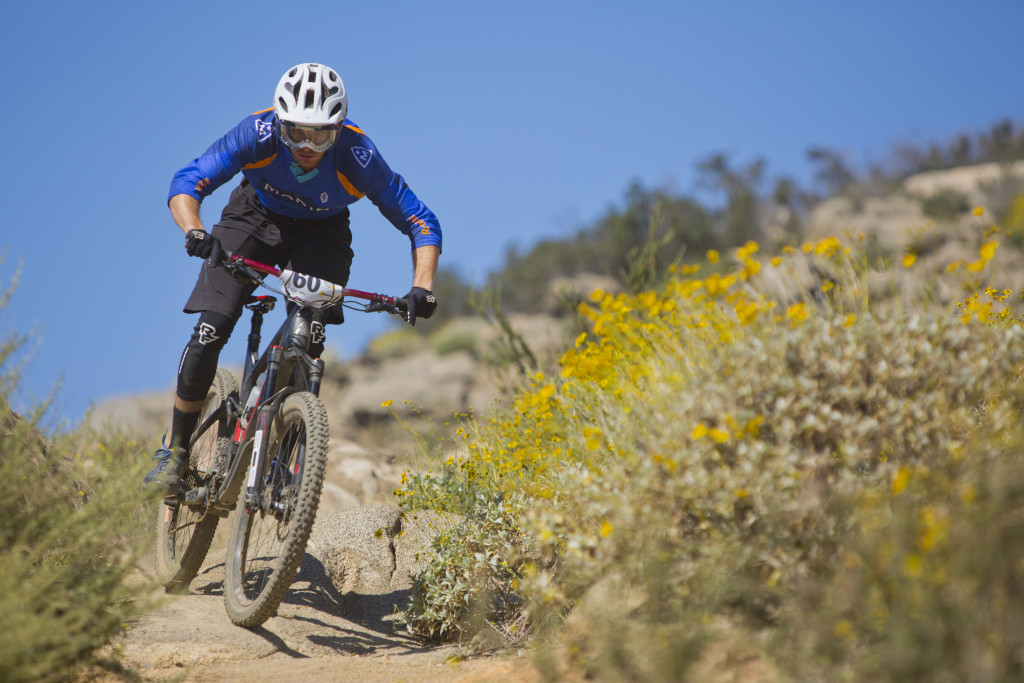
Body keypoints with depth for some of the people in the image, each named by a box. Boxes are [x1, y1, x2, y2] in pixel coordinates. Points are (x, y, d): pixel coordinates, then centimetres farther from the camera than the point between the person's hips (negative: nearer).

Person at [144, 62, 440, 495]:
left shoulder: (357, 157, -33)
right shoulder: (258, 134, -33)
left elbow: (422, 223, -26)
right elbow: (186, 184, -34)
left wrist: (422, 287, -41)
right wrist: (195, 233, -54)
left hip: (321, 235, 0)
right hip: (255, 218, 0)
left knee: (308, 341, -22)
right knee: (209, 332, -14)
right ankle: (176, 450, 4)